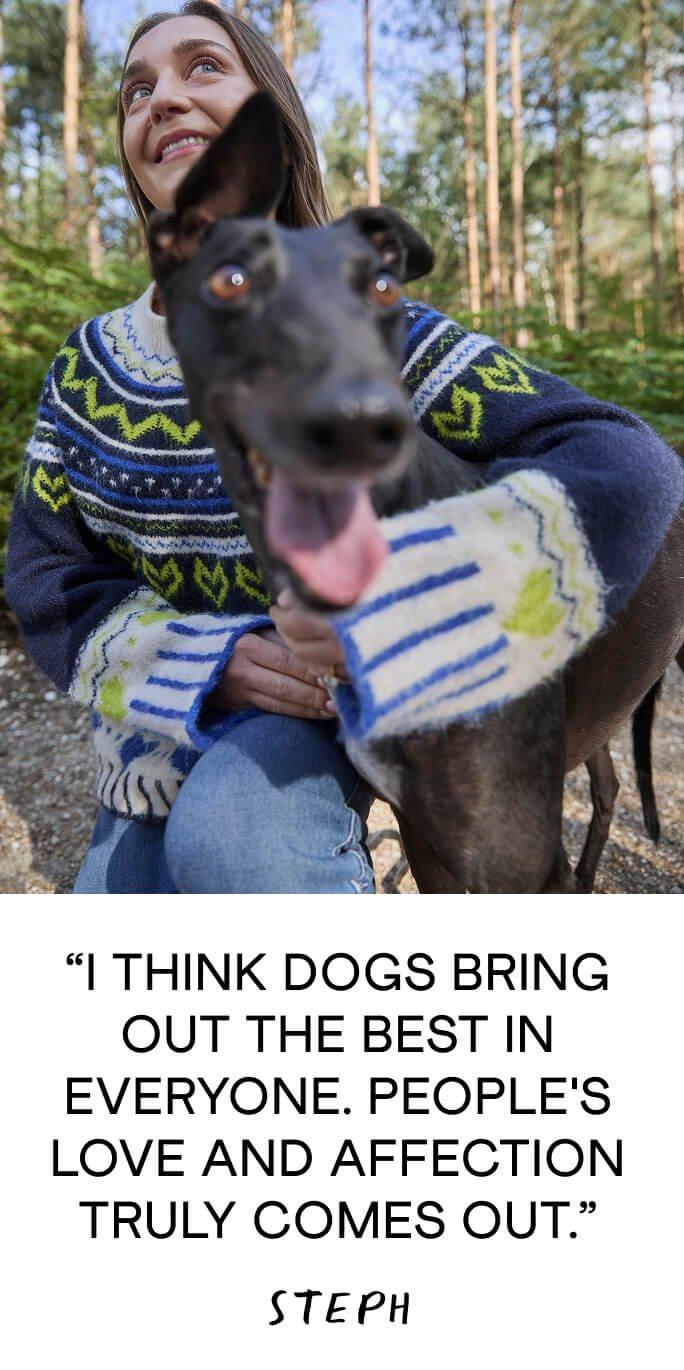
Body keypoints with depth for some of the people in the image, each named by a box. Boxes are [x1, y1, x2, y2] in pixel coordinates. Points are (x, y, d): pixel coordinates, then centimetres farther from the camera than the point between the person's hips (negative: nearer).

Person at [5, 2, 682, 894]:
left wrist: (403, 600, -40)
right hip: (156, 743, 5)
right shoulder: (87, 370, -1)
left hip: (314, 719, -5)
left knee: (228, 828, -34)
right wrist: (202, 663, -23)